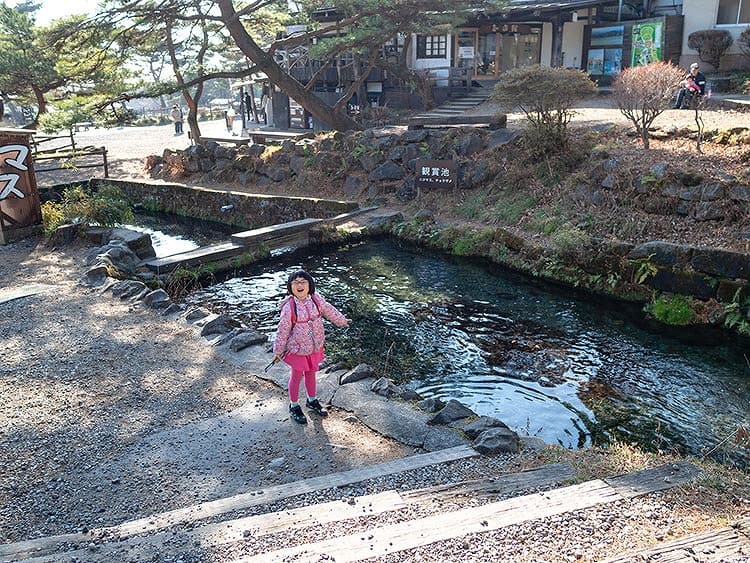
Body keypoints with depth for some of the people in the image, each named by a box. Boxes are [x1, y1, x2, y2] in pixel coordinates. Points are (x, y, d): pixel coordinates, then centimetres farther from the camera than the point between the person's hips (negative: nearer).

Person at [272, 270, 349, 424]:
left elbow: (329, 310, 9)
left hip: (315, 347, 4)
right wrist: (278, 351, -6)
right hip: (297, 349, -4)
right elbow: (283, 330, -15)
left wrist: (341, 320, 25)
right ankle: (294, 406, 34)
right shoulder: (289, 307, -24)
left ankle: (312, 400, 46)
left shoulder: (316, 299, -11)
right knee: (297, 376, 13)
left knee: (311, 373, 24)